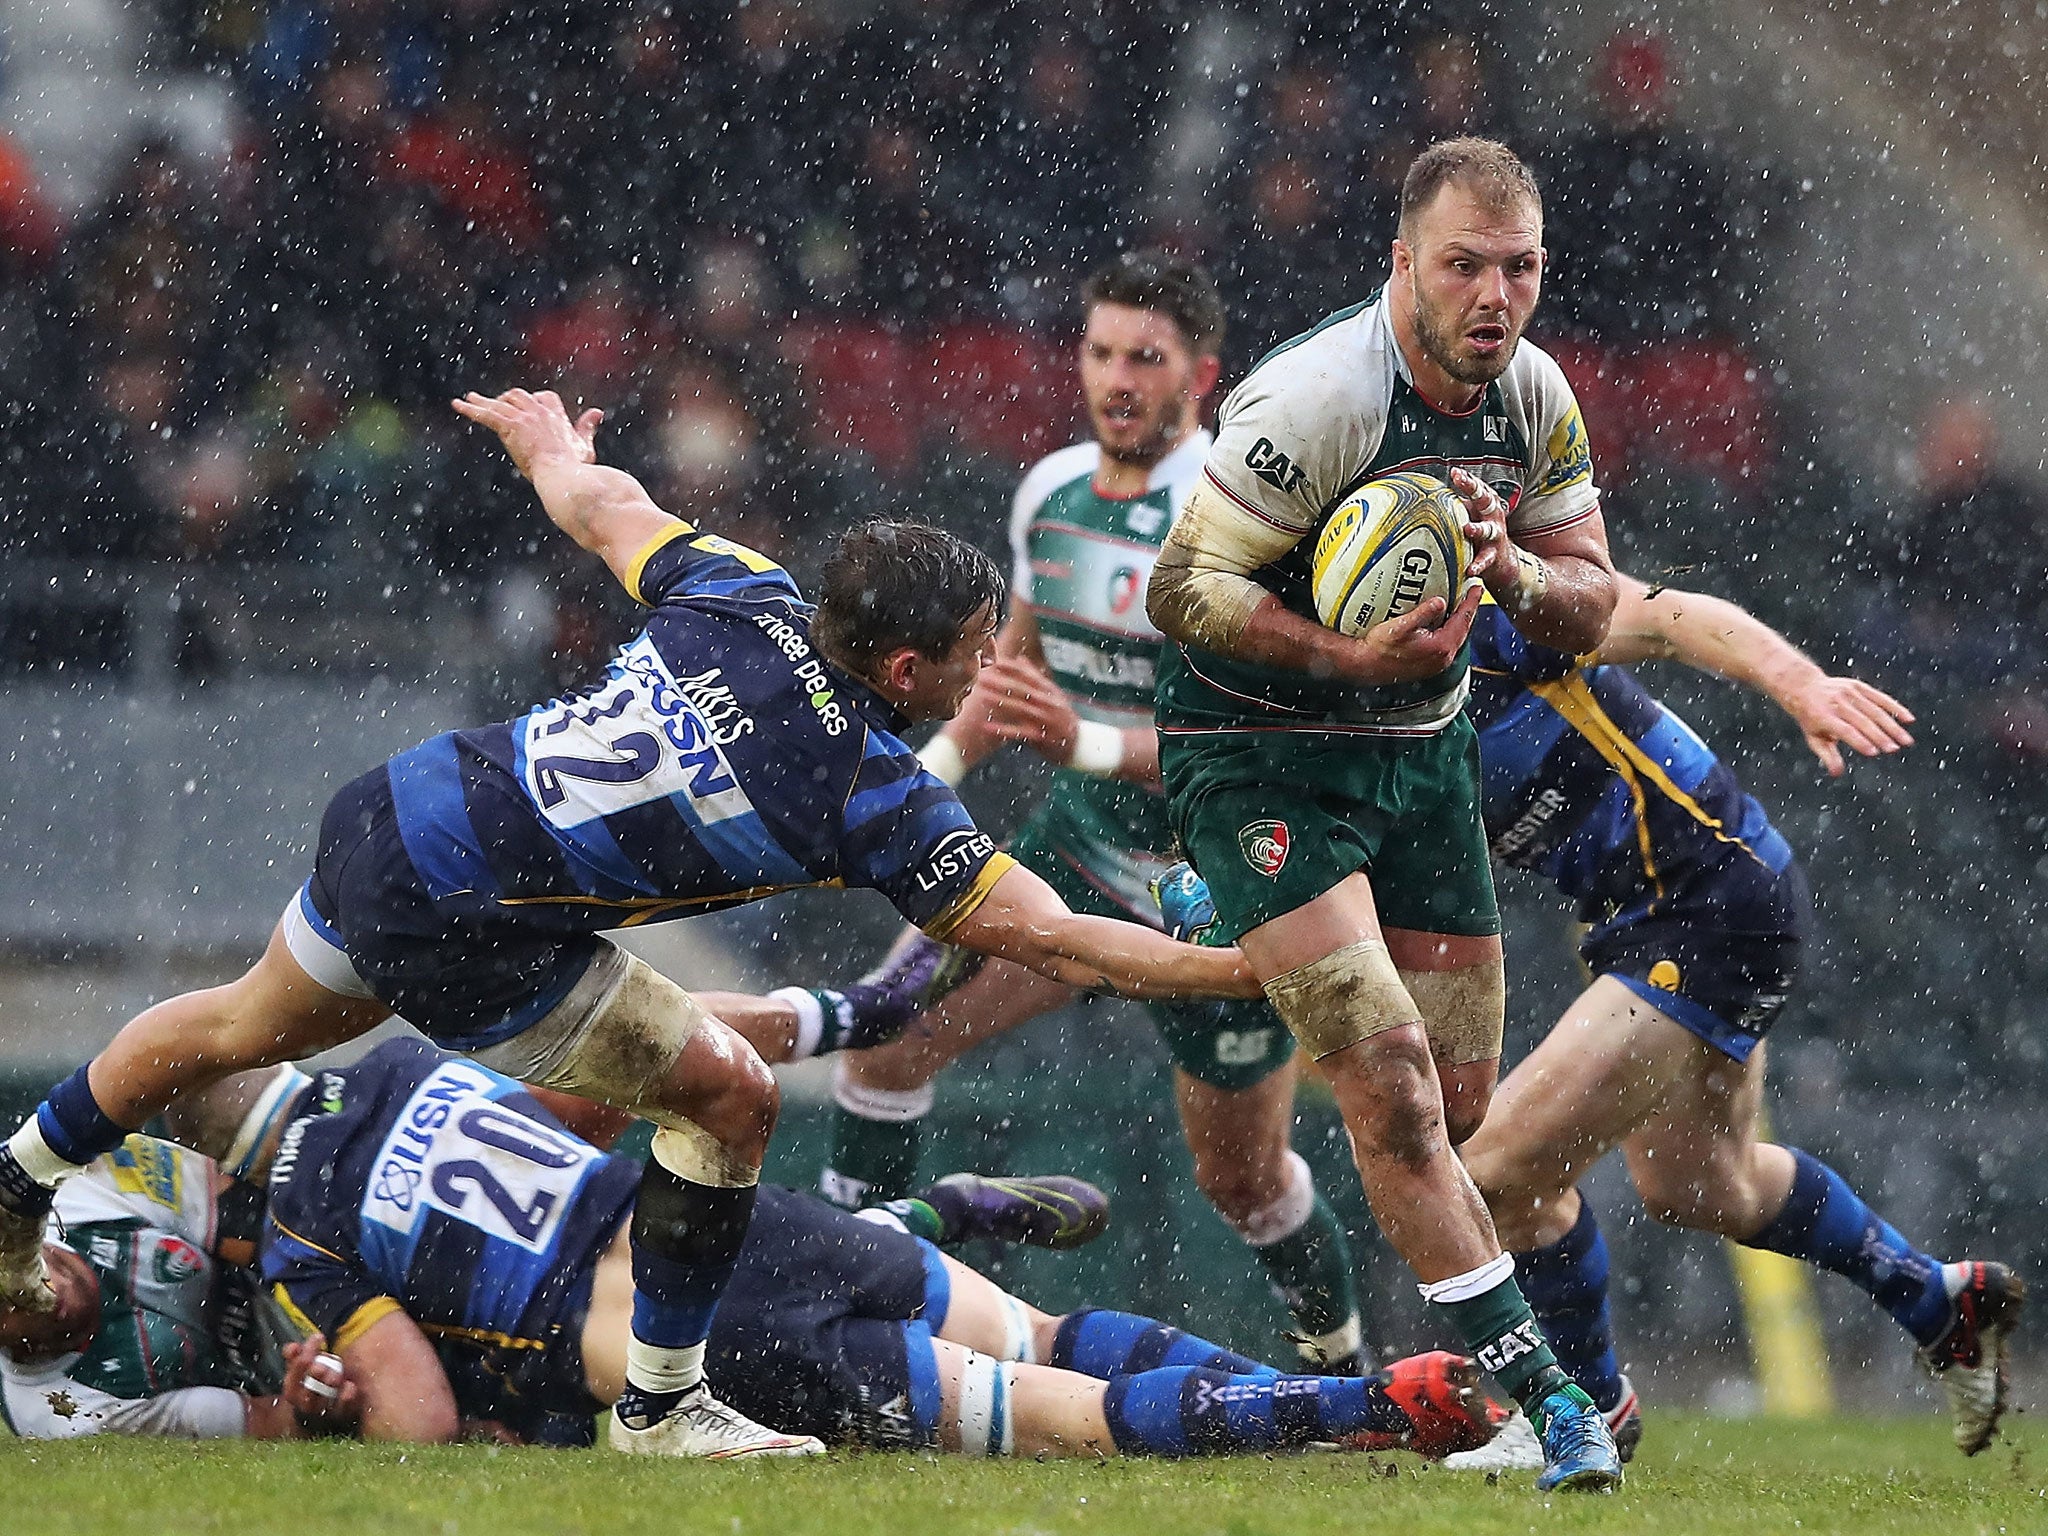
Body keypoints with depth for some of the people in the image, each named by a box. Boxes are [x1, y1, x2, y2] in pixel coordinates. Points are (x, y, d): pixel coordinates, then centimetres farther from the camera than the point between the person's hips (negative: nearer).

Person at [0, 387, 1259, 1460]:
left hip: (388, 819, 7)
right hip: (469, 944, -7)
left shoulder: (742, 596, -2)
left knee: (243, 1031, 32)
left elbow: (601, 501, 16)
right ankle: (661, 1405, 12)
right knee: (728, 1096, 3)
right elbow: (1052, 940, -14)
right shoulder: (877, 797, -18)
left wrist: (548, 438, 39)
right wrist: (1245, 972, -7)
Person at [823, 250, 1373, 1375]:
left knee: (1241, 1179, 8)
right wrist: (932, 766, 7)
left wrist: (1092, 744, -37)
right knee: (892, 1033, -11)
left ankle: (1343, 1360, 36)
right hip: (1077, 854, 6)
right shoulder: (1052, 490, 0)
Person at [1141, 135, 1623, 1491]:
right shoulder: (1315, 398, -24)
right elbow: (1180, 589, -21)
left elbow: (1592, 608, 2)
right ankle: (1541, 1393, -16)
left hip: (1423, 748, 7)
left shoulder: (1536, 399, -3)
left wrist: (1507, 567, -20)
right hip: (1257, 756, -7)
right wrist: (1347, 653, -34)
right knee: (1390, 1080, -17)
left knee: (1454, 1109, 7)